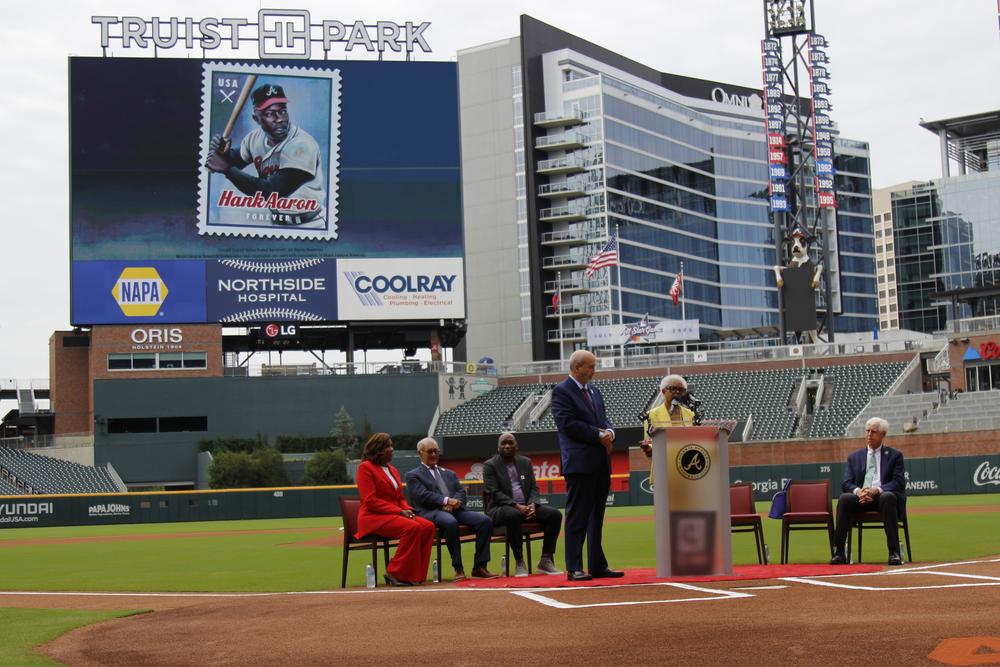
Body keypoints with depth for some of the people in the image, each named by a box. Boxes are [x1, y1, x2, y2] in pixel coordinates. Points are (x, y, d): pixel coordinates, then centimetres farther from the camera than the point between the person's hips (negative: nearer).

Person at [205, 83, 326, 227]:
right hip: (275, 220, 7)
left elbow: (271, 191, -25)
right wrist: (224, 152, -4)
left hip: (307, 226, -7)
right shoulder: (256, 138, 3)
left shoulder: (302, 145, -21)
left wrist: (227, 168, -21)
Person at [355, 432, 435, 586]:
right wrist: (399, 511, -17)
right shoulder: (366, 468, -5)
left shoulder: (393, 471, 21)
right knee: (412, 528, -31)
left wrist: (407, 510, -3)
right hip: (373, 517, -8)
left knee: (428, 526, -16)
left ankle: (416, 573, -14)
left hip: (395, 515, 8)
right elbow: (370, 501, -13)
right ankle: (396, 573, -21)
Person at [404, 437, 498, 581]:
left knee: (485, 520, -20)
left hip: (455, 510, 6)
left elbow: (462, 492, 15)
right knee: (450, 522, -40)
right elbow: (422, 495, -5)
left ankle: (479, 567, -18)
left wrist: (455, 502, -8)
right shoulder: (413, 475, 13)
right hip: (431, 512, -5)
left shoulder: (449, 474, 30)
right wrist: (446, 500, -17)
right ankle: (458, 568, -32)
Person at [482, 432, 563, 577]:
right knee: (513, 515, -40)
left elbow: (534, 488, 11)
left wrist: (532, 505, -12)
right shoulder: (490, 465, 1)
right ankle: (519, 562, -28)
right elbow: (495, 493, -10)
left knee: (555, 514, -18)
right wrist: (516, 506, -23)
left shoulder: (525, 462, 16)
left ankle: (546, 560, -13)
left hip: (526, 507, 5)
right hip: (501, 509, -5)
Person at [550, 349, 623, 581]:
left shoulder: (594, 391, 19)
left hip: (601, 462, 8)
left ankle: (597, 565, 17)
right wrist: (599, 435, -15)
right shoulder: (562, 392, -7)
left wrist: (609, 432, -3)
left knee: (596, 516, 11)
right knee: (577, 518, -5)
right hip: (579, 463, -8)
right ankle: (574, 569, -3)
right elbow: (568, 423, -16)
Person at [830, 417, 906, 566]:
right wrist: (858, 491, -15)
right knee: (844, 498, -30)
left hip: (883, 496, -2)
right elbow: (846, 483, 10)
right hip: (861, 498, 2)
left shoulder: (894, 455, 12)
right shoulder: (854, 457, 20)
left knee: (888, 497, -38)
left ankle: (894, 552, -37)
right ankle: (838, 552, -31)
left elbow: (899, 482, -1)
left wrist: (877, 490, -19)